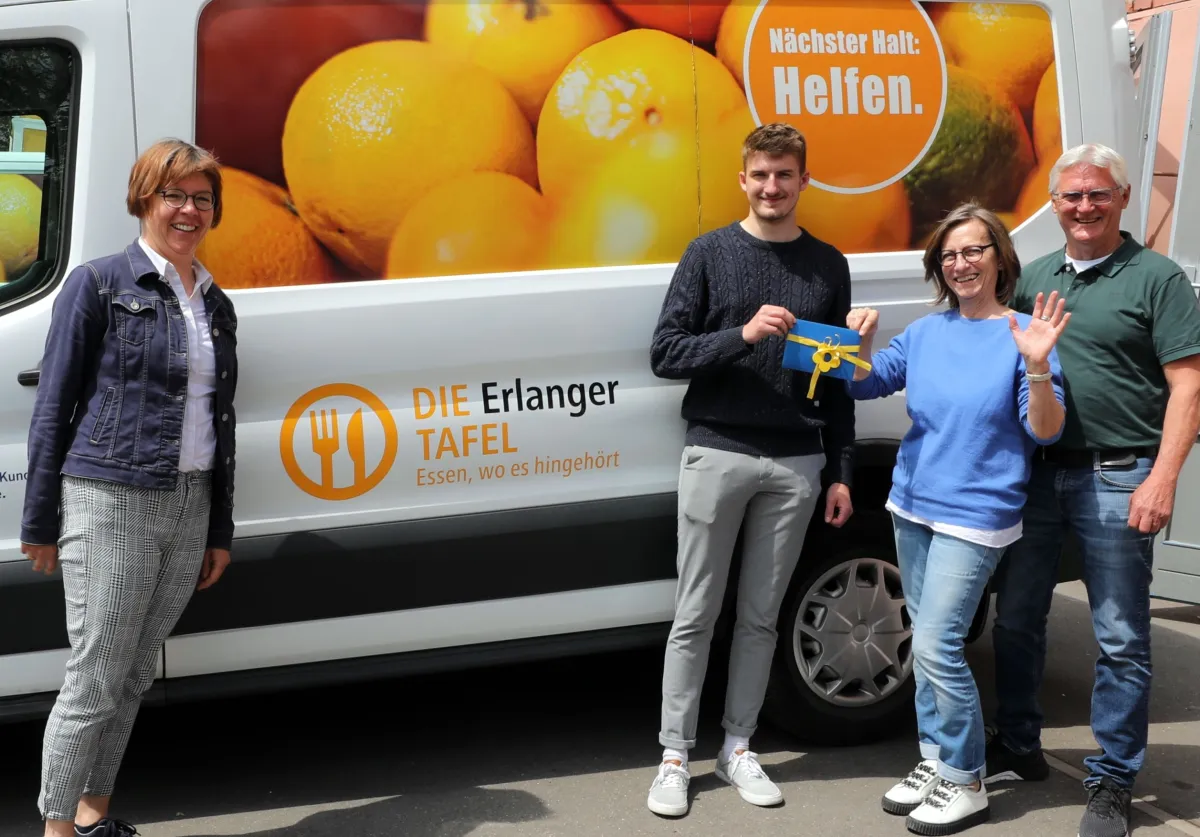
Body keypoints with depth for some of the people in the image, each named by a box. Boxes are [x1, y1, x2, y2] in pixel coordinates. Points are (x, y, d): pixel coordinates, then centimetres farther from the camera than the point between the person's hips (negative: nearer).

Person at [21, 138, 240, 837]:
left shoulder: (217, 304, 14)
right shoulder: (100, 284, -2)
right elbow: (54, 407, -3)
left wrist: (220, 530, 17)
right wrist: (40, 523, -5)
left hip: (189, 508, 6)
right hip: (111, 504, -6)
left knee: (136, 677, 13)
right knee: (95, 682, -2)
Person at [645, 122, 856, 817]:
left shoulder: (828, 265, 10)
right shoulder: (710, 254, 2)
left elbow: (838, 379, 12)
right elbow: (666, 353, -4)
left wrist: (841, 473, 8)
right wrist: (742, 334, -20)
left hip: (797, 465, 2)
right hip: (718, 454, -2)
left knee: (761, 616, 9)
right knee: (697, 615, 3)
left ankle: (738, 746, 22)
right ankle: (676, 755, 14)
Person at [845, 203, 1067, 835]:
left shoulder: (1021, 333, -8)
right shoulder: (925, 332, 8)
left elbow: (1044, 432, -13)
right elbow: (869, 384, 7)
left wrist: (1038, 365, -30)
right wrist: (863, 344, -14)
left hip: (974, 516, -6)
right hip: (912, 504, 6)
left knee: (937, 646, -9)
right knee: (924, 641, 13)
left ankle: (964, 783, 6)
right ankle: (934, 760, 26)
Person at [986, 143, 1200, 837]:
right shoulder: (1036, 278, 12)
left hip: (1116, 478, -5)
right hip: (1033, 471, 6)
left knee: (1121, 640, 2)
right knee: (1016, 618, 13)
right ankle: (1018, 747, 30)